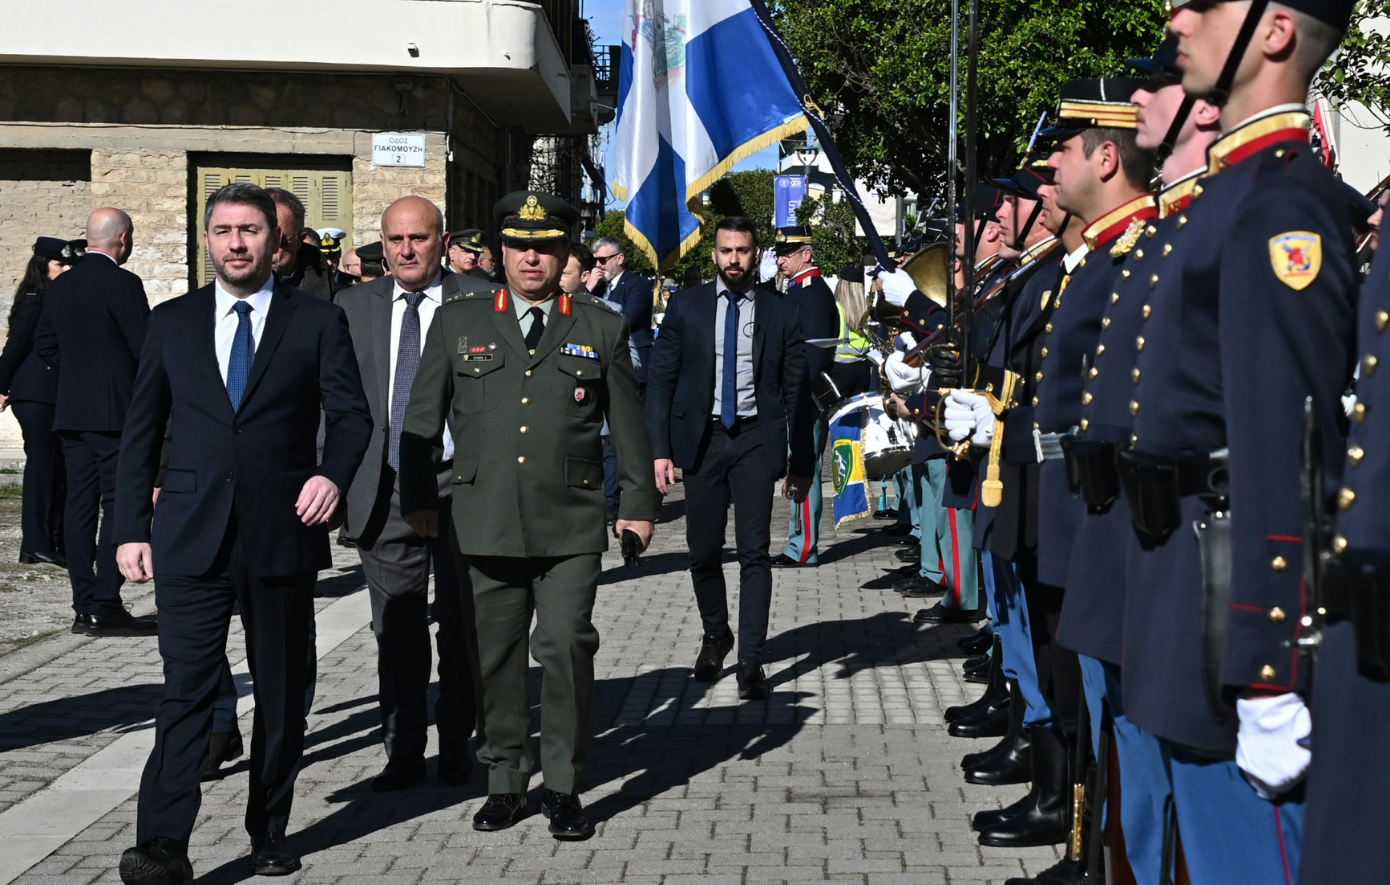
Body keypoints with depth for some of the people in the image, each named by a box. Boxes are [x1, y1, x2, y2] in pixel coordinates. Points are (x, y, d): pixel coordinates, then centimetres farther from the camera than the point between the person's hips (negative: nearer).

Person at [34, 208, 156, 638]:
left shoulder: (60, 286, 11)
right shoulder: (122, 283, -12)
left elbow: (44, 344, 16)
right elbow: (147, 347, -13)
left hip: (70, 410, 7)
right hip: (116, 410, -7)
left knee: (79, 505, 7)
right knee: (119, 506, -5)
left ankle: (84, 607, 10)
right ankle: (107, 607, -6)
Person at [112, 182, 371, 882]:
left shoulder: (318, 322, 5)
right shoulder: (172, 322, 10)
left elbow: (352, 414, 1)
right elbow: (141, 431, 11)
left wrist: (333, 475, -19)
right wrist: (132, 527, 4)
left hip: (283, 534, 0)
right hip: (192, 535, 0)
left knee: (281, 692, 9)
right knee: (186, 687, -7)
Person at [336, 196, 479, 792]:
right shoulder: (354, 307, 8)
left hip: (458, 482, -2)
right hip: (385, 490, 2)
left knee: (462, 626, 7)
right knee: (396, 629, 5)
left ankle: (456, 746, 21)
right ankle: (403, 753, 16)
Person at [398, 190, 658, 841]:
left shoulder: (602, 328, 9)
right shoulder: (458, 321, 9)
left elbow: (628, 423, 12)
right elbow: (421, 418, 11)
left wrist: (639, 504, 10)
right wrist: (418, 498, 9)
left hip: (571, 524, -1)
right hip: (486, 520, 1)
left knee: (567, 647, -7)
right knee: (496, 654, 6)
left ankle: (563, 787, 6)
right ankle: (505, 781, 20)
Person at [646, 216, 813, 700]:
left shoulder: (780, 313, 4)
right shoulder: (686, 307, 5)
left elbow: (796, 391, 6)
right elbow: (661, 381, 4)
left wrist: (801, 462, 4)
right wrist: (660, 450, -5)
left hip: (755, 440, -1)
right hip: (702, 438, 1)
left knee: (754, 552, -6)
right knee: (703, 551, 7)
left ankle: (750, 660, -2)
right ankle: (715, 637, 30)